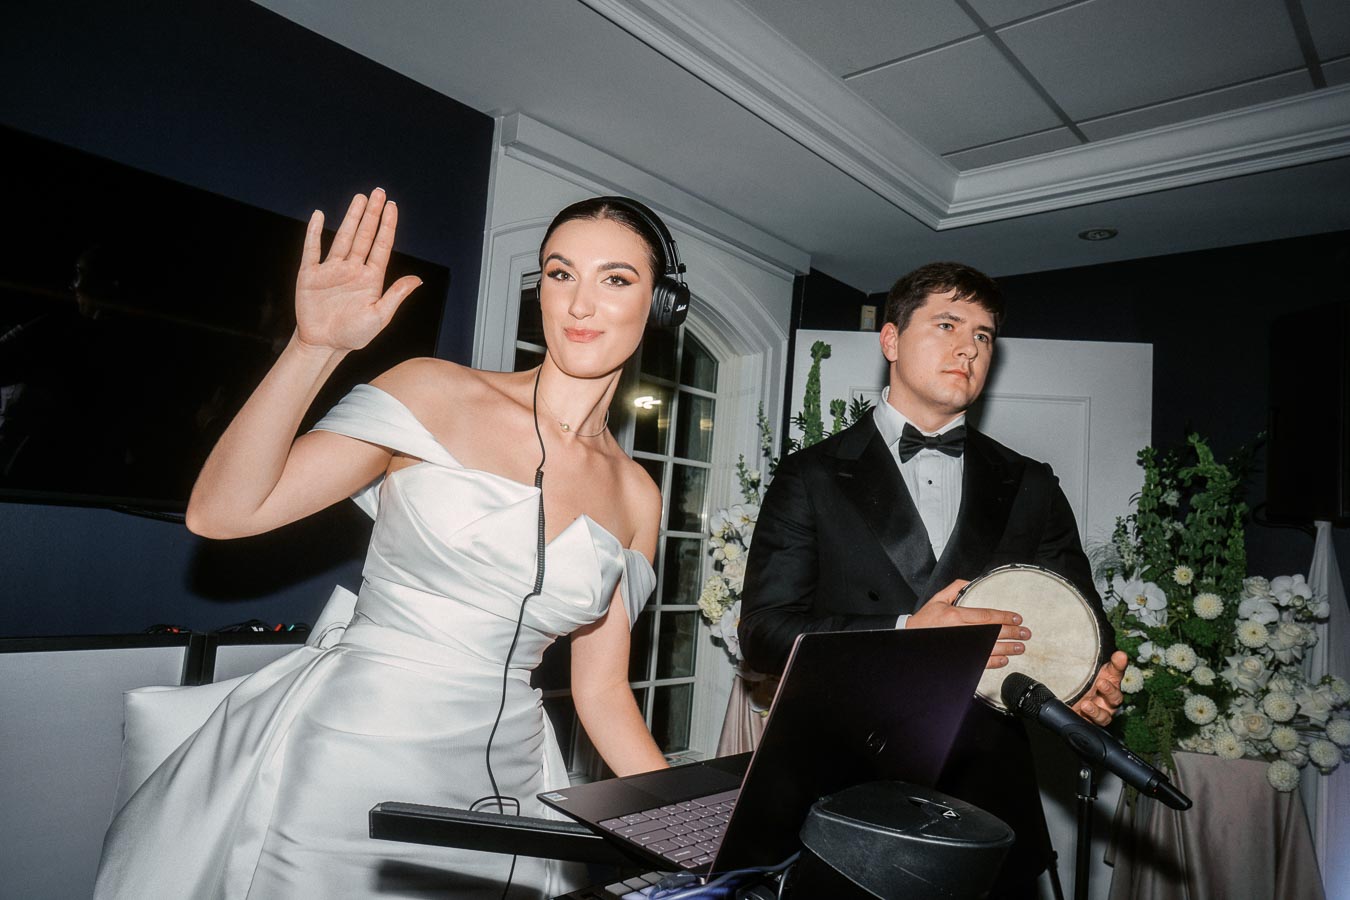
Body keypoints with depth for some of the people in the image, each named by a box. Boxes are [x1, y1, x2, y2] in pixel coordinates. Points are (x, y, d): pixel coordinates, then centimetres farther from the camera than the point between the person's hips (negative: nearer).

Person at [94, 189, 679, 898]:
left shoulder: (636, 497, 3)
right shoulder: (436, 393, -6)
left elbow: (602, 690, 8)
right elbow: (219, 513, -10)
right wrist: (315, 347, -21)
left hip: (502, 785, 4)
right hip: (342, 757, -3)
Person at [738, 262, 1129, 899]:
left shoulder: (1030, 487, 8)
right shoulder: (812, 477, -2)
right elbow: (763, 631, -9)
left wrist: (1092, 686, -13)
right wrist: (902, 635, -19)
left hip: (989, 803, 3)